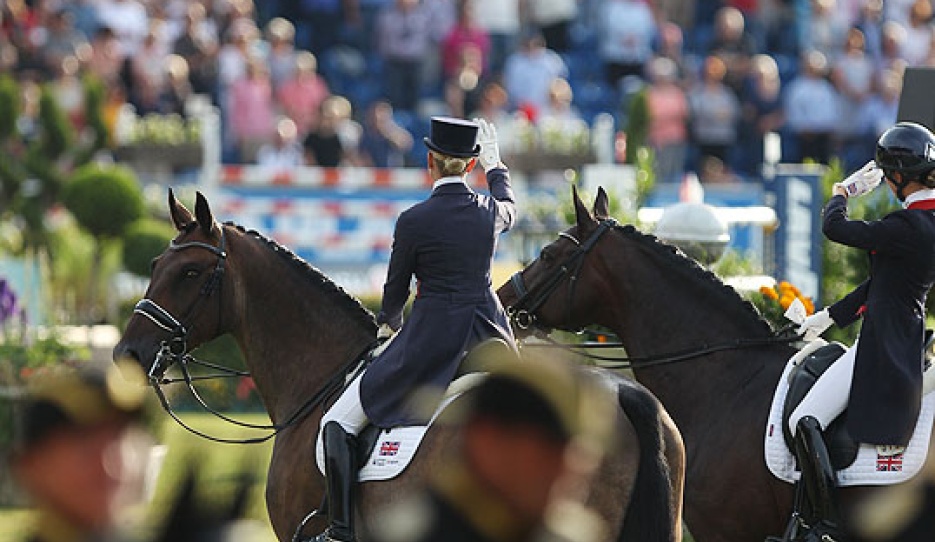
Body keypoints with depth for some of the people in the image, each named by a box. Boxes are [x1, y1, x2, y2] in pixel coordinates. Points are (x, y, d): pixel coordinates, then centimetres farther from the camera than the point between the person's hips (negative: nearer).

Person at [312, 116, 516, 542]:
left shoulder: (414, 221, -11)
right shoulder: (490, 212, 2)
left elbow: (396, 287, 2)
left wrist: (388, 322, 25)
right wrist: (494, 164, 48)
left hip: (430, 346, -5)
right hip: (489, 341, 5)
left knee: (338, 423, 5)